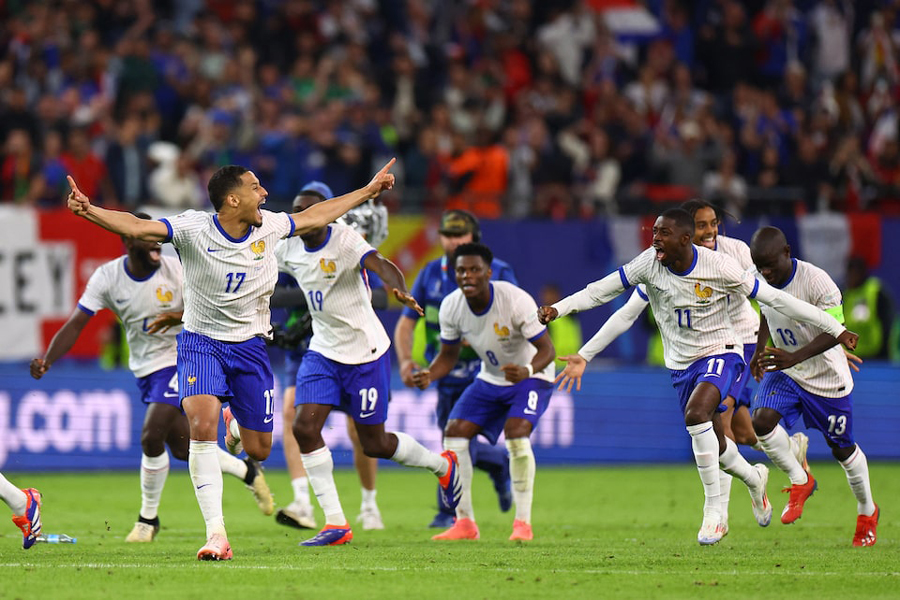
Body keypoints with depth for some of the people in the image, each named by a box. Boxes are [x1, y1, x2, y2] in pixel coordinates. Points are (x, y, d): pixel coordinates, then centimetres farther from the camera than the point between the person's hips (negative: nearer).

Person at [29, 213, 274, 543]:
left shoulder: (177, 270, -14)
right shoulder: (107, 277, -8)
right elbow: (75, 325, -10)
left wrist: (180, 317, -30)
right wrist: (46, 361, -25)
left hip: (178, 361, -4)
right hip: (144, 368, 4)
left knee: (151, 437, -18)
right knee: (182, 448, 8)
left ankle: (148, 518, 1)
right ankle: (248, 472, 33)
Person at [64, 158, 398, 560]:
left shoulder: (268, 226, -4)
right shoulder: (193, 229, -16)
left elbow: (314, 217, 14)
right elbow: (136, 227, -27)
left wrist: (368, 191, 21)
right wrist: (89, 211, -44)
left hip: (250, 344, 3)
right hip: (201, 342, -3)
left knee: (259, 450, 6)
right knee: (202, 425, -26)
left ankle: (237, 426, 47)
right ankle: (216, 534, -23)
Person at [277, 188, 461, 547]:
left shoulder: (344, 239, -20)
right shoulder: (288, 248, 0)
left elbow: (379, 264, -38)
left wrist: (401, 291, -57)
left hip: (365, 352, -6)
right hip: (322, 352, 6)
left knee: (374, 445, 3)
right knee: (304, 427, -12)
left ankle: (442, 465, 34)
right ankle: (335, 524, -5)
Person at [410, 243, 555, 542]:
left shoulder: (516, 300, -29)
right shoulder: (450, 307, -14)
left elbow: (546, 348, -26)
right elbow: (448, 356, 0)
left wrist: (527, 371, -48)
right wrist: (429, 375, -22)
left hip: (531, 376, -6)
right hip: (490, 380, 6)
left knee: (516, 434, -28)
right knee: (454, 433, -8)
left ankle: (523, 523, -18)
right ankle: (464, 522, 2)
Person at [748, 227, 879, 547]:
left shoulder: (816, 282, -28)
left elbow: (835, 331, -29)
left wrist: (795, 357, -41)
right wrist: (759, 351, -2)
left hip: (826, 377, -4)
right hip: (784, 373, 4)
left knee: (842, 449, 10)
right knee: (762, 420, -23)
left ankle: (867, 511, 35)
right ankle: (800, 482, -1)